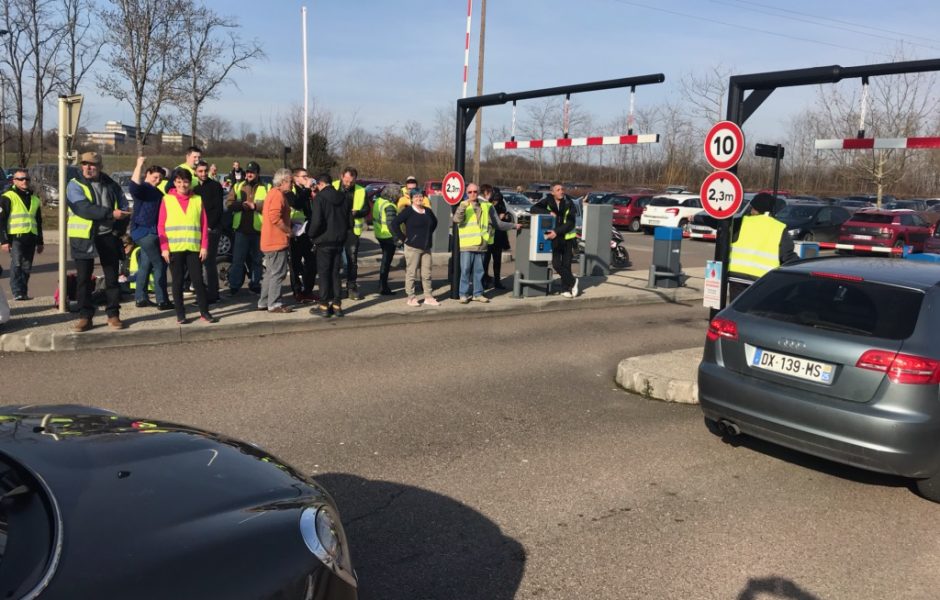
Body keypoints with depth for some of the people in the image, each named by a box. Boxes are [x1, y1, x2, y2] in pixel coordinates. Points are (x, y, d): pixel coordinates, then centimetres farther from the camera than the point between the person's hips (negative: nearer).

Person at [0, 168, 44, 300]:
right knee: (16, 265, -13)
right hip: (15, 238, -6)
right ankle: (17, 293, -13)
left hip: (30, 238, 6)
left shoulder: (35, 199, 19)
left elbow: (39, 222, 24)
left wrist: (40, 242, 21)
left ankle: (24, 293, 14)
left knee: (27, 267, 8)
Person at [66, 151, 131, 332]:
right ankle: (85, 316, 10)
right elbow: (84, 208, -19)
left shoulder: (111, 185, 8)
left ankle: (113, 314, 13)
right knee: (83, 279, 2)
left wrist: (120, 228, -5)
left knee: (112, 278, 5)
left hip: (108, 237, 3)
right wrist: (110, 214, -27)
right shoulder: (75, 185, -3)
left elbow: (124, 208, 11)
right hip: (84, 238, -2)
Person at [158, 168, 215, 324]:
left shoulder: (197, 200, 8)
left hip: (194, 247, 1)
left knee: (198, 280, 1)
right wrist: (164, 248, -6)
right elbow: (161, 226, 2)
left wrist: (204, 246, -1)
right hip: (174, 248, 0)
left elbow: (204, 225, 6)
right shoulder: (167, 200, 5)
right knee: (177, 281, 5)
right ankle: (180, 313, 12)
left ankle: (204, 312, 8)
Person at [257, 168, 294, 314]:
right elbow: (274, 217, -25)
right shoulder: (278, 194, -14)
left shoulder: (273, 193, 18)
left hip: (270, 241, 11)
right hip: (277, 241, -11)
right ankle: (274, 304, -2)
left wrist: (287, 228, 17)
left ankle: (263, 302, 21)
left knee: (270, 273, 16)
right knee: (278, 273, -6)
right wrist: (288, 230, -15)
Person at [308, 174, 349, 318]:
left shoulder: (320, 198, -12)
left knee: (324, 274, 1)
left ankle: (324, 306, 2)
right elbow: (349, 220, 10)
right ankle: (337, 305, 11)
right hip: (339, 241, 5)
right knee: (335, 273, 12)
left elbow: (316, 221, -19)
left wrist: (311, 234, -3)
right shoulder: (342, 198, 7)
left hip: (324, 241, -5)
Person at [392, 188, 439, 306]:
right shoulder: (408, 211, -7)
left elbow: (434, 222, 30)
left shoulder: (427, 211, 11)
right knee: (411, 273, -1)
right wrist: (403, 237, -12)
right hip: (412, 247, -6)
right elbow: (395, 224, -14)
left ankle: (428, 297, 15)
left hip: (426, 247, 6)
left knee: (427, 274, 8)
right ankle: (411, 298, 7)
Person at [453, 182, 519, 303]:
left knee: (479, 271, 9)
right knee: (465, 270, 0)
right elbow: (456, 219, -16)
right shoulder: (463, 206, 3)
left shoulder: (486, 206, 12)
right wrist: (463, 206, -27)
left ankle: (478, 293, 17)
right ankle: (464, 294, 6)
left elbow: (498, 223, 17)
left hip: (481, 245, 3)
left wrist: (513, 226, 16)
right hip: (467, 245, -3)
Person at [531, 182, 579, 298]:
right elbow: (534, 208, -10)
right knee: (556, 264, -8)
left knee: (566, 264, 2)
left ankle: (567, 288, 18)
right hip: (554, 238, 1)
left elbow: (570, 223, -11)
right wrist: (549, 212, -21)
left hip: (567, 237, 0)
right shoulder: (547, 201, -2)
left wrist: (557, 231, -24)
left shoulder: (569, 203, -5)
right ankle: (572, 281, 13)